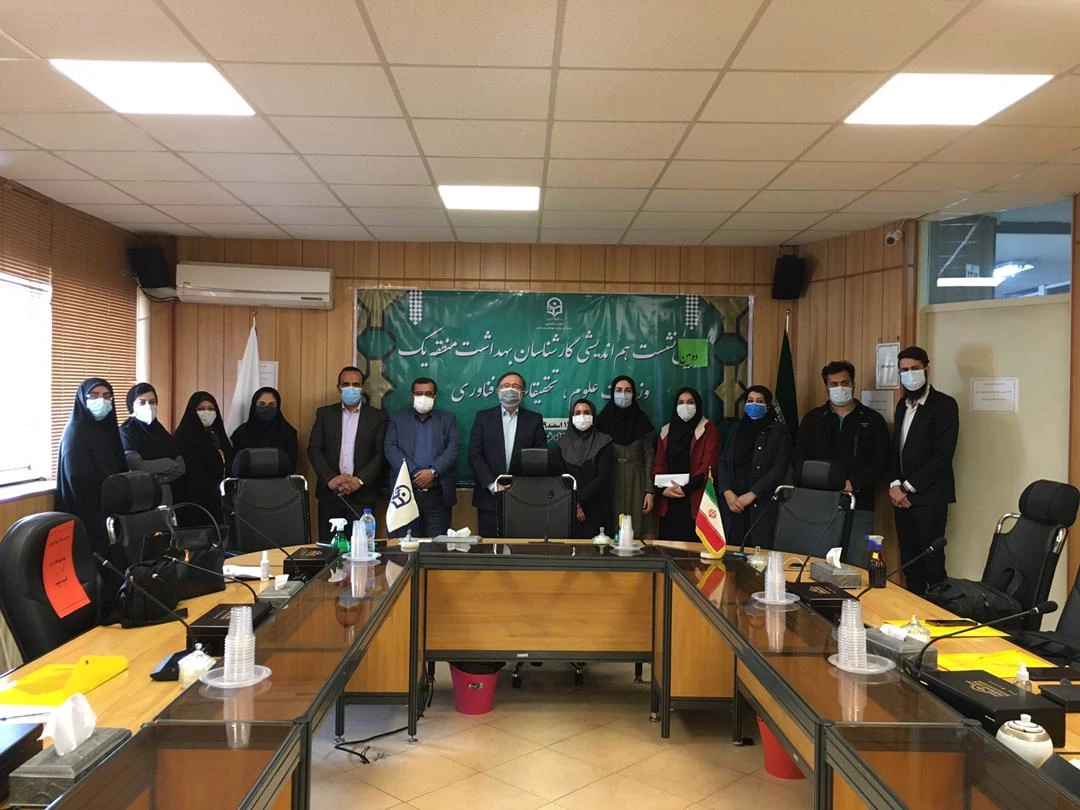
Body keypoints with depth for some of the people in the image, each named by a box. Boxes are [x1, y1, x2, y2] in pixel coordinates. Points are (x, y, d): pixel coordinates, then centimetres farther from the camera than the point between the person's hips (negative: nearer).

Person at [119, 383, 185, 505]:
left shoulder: (161, 431, 9)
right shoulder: (126, 432, -7)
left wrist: (156, 478, -12)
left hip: (165, 497, 5)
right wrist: (169, 463, -7)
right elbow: (138, 467, -19)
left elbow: (180, 467, 2)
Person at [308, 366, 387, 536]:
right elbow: (314, 450, 2)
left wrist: (360, 480, -13)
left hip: (362, 494, -1)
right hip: (330, 492, 2)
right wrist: (331, 479, -11)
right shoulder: (324, 414, 9)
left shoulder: (377, 417, 4)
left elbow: (380, 454, -2)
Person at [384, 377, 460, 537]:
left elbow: (454, 448, 1)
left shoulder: (448, 419, 14)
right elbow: (391, 449, -1)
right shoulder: (397, 419, 11)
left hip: (438, 494, 1)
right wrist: (415, 474, -12)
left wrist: (433, 472, -13)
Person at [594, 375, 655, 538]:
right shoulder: (603, 420, 0)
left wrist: (649, 490, -4)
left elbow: (649, 457, 3)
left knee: (635, 528, 0)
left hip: (636, 482, 1)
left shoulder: (642, 421, 3)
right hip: (610, 481, -1)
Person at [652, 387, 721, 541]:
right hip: (668, 502, 4)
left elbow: (708, 466, -6)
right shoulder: (666, 431, 17)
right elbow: (658, 464, 11)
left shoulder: (708, 430, 3)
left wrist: (686, 488, -14)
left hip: (695, 502, -4)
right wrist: (663, 489, -6)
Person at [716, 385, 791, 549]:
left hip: (762, 504, -3)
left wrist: (751, 495, -13)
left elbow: (779, 468, -7)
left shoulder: (779, 431, 3)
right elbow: (723, 462, 9)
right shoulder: (736, 429, 15)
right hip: (732, 502, 3)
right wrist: (727, 492, -8)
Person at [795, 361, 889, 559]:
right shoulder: (813, 419, 13)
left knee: (857, 563, -6)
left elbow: (880, 461, 1)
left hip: (859, 505, -1)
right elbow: (800, 459, 6)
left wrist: (853, 484, -12)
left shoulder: (873, 420, 9)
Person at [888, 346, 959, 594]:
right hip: (903, 495, 7)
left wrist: (908, 487, -13)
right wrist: (895, 485, -1)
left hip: (929, 497, -7)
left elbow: (942, 455, -15)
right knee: (909, 560, 9)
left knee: (931, 561, -6)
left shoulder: (944, 405, -7)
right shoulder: (903, 404, 15)